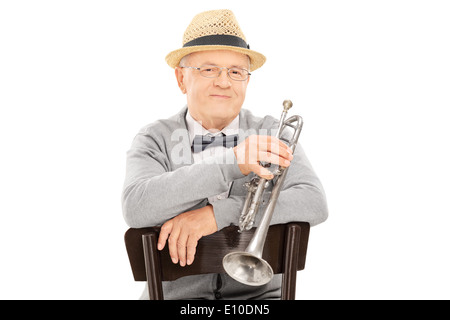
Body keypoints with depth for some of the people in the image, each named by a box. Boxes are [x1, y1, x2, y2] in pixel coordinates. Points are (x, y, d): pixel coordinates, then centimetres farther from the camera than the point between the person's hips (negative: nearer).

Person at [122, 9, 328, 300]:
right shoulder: (155, 139, 2)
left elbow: (315, 203, -9)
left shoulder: (272, 134, 4)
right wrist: (232, 164, -26)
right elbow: (136, 208, -16)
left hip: (258, 292, 1)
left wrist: (218, 214, -19)